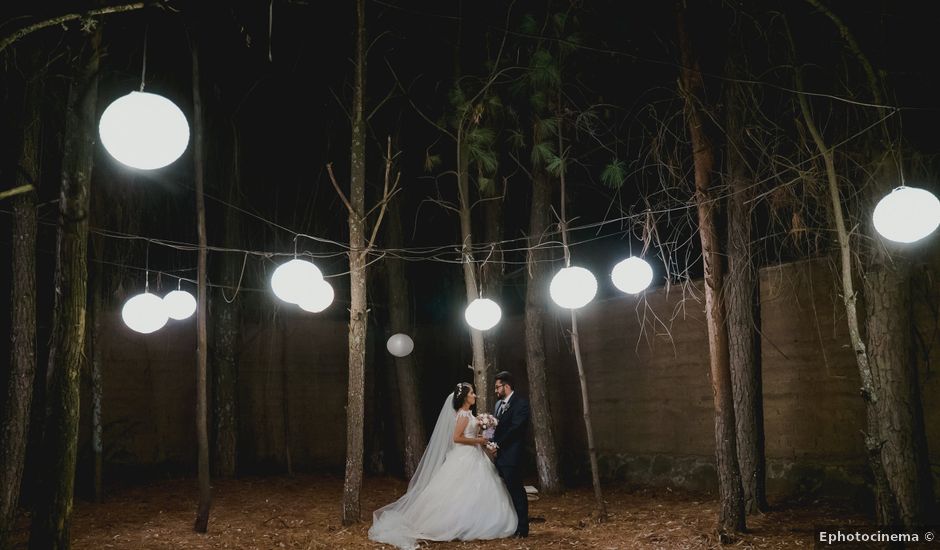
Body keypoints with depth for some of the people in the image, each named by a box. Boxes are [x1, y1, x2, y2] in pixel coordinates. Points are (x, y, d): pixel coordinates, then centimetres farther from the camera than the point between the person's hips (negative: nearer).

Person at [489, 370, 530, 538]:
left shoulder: (520, 403, -8)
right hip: (500, 455, 8)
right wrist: (493, 443, 1)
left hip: (511, 455, -8)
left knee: (516, 491, -4)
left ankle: (522, 528, 3)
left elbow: (515, 427, -15)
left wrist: (498, 444, -13)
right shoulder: (499, 404, 18)